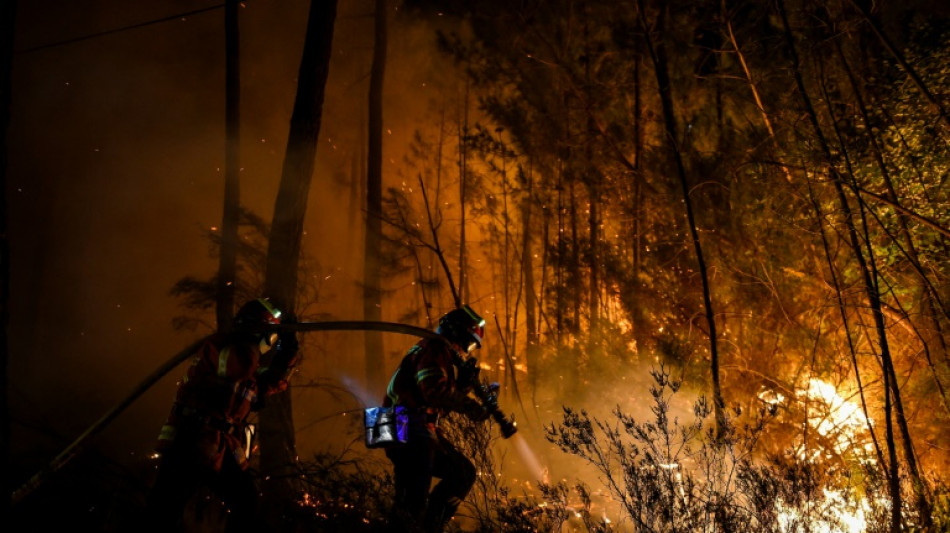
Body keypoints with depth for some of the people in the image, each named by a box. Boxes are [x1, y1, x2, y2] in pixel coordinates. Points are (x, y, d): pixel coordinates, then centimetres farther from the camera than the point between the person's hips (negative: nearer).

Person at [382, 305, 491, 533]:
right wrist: (472, 407, -15)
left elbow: (441, 404, 19)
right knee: (411, 508, -13)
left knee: (463, 473, 15)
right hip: (409, 432, -10)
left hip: (421, 432, 10)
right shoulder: (435, 348, -7)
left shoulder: (443, 355, 24)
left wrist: (466, 382, 7)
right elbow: (435, 390, -23)